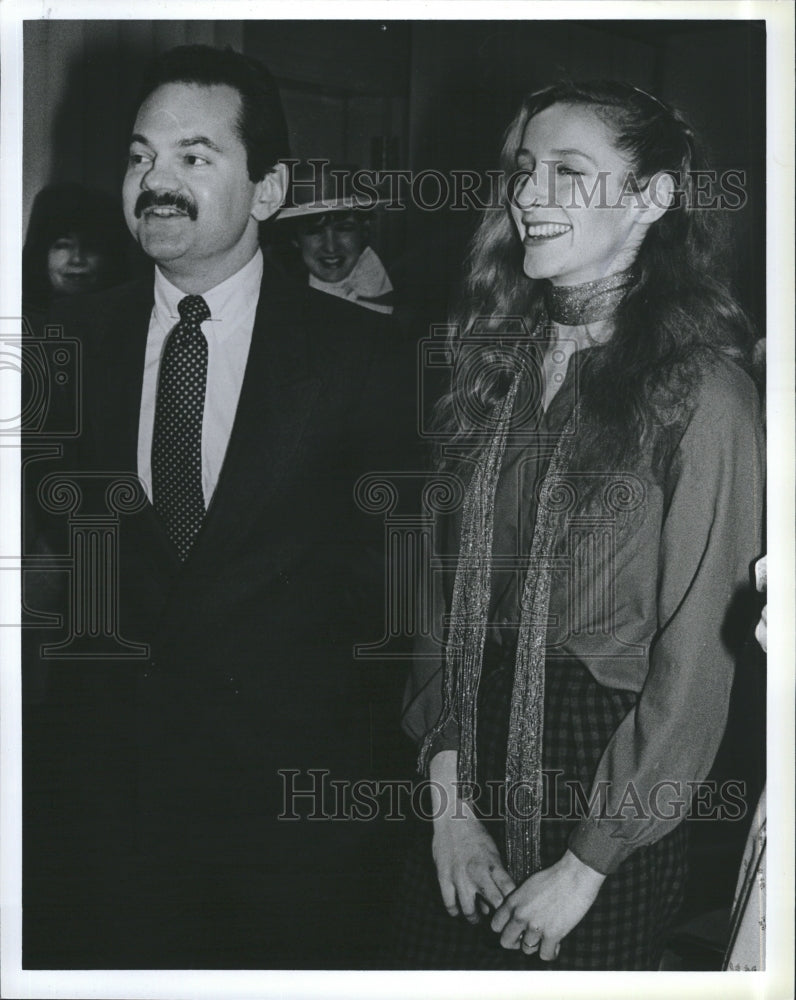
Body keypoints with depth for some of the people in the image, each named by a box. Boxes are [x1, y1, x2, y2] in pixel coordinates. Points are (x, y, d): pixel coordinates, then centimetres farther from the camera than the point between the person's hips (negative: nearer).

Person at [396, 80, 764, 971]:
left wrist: (588, 864, -12)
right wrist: (449, 797, -7)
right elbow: (450, 588, 2)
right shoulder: (501, 364, 5)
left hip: (612, 775, -5)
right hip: (475, 760, 5)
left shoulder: (703, 395, -14)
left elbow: (693, 662, -14)